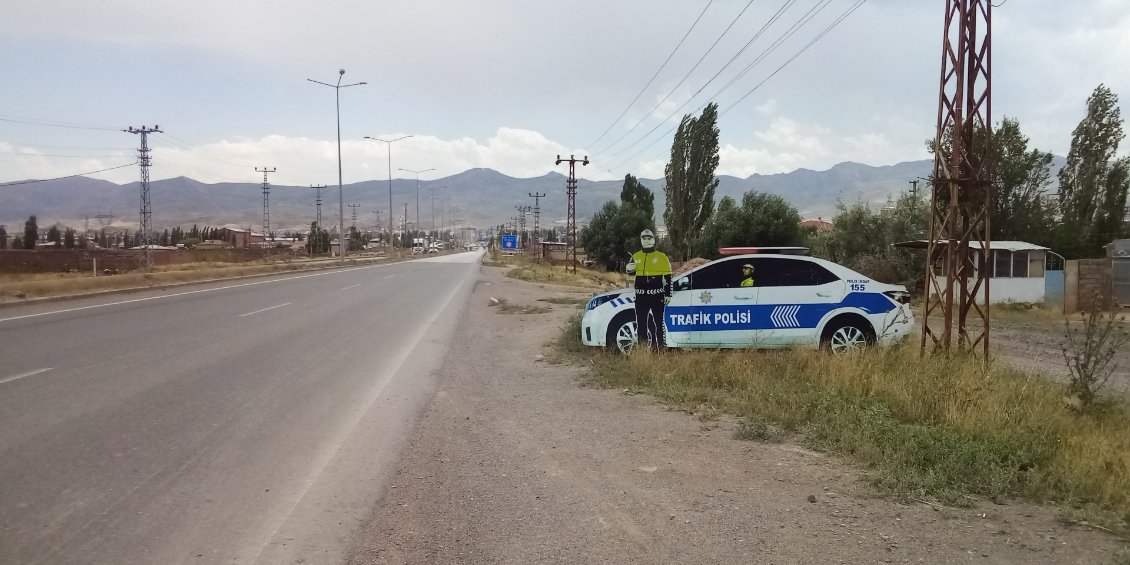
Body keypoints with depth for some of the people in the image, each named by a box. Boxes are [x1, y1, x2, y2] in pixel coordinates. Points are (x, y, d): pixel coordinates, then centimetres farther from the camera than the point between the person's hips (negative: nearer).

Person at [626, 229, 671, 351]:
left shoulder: (662, 257, 0)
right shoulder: (636, 256, 10)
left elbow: (668, 277, -1)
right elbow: (632, 272, 21)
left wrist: (668, 294, -6)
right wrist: (629, 269, -3)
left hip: (657, 295, -4)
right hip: (641, 295, 4)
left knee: (658, 322, -3)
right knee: (641, 323, 7)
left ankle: (661, 346, -2)